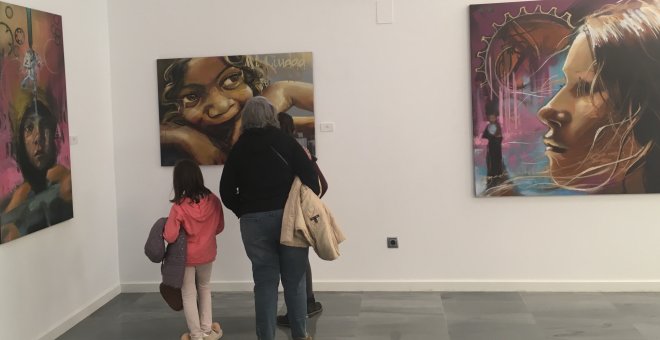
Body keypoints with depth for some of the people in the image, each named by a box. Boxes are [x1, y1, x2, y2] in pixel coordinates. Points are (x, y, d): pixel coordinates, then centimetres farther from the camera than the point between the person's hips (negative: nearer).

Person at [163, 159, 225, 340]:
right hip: (207, 254, 3)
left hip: (186, 256, -3)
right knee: (204, 289, 24)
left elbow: (170, 237, -23)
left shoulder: (179, 207, -23)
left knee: (188, 294, 12)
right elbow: (219, 227, 0)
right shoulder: (214, 201, -12)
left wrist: (164, 229, -2)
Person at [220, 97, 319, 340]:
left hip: (254, 221, 1)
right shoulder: (286, 142, -1)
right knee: (294, 280, 9)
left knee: (265, 282, 7)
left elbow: (227, 192, 5)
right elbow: (310, 178, -6)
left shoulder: (239, 149, 5)